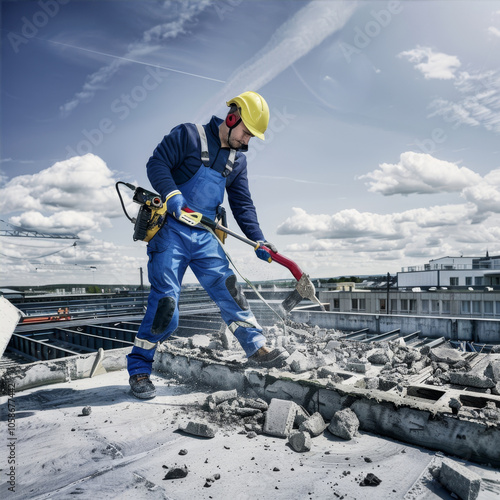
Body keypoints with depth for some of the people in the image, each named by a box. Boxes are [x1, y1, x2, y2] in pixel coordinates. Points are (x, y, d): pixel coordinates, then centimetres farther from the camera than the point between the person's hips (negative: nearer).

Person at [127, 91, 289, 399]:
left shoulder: (238, 160, 15)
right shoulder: (188, 135, -2)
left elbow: (242, 204, 14)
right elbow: (156, 164, -8)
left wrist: (258, 240, 5)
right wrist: (172, 193, -26)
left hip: (205, 236, 6)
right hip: (171, 228, -5)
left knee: (228, 290, 2)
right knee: (165, 301, -9)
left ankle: (256, 348, 14)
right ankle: (139, 369, 7)